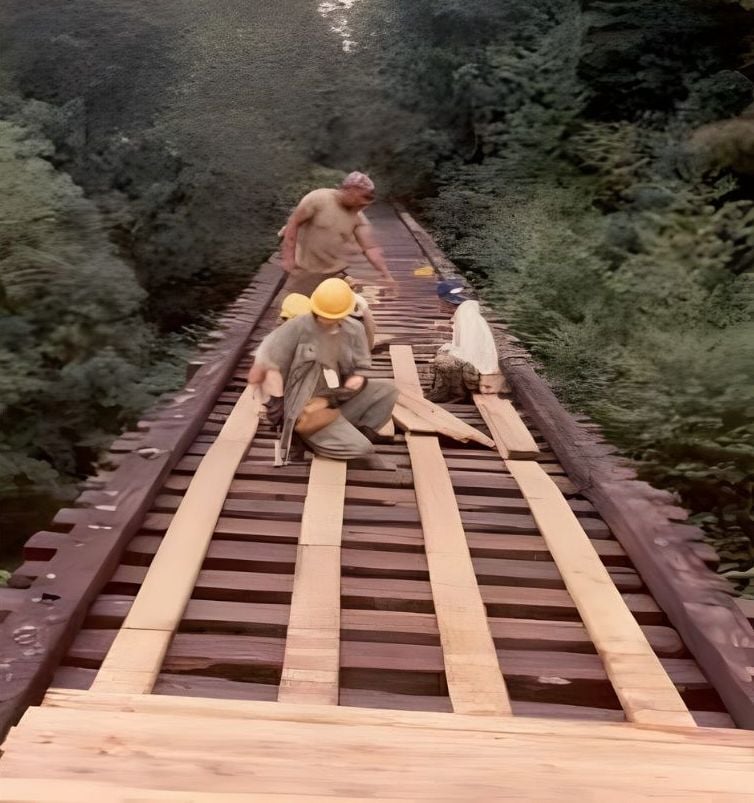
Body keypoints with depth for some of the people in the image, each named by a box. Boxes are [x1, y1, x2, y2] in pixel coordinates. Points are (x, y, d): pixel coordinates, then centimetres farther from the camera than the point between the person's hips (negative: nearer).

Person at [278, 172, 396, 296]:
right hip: (304, 270, -3)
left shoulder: (359, 218, -7)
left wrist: (387, 276, -19)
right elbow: (293, 223, -14)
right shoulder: (318, 198, -18)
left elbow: (370, 248, -9)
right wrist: (288, 257, -18)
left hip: (334, 274, 3)